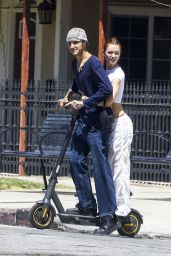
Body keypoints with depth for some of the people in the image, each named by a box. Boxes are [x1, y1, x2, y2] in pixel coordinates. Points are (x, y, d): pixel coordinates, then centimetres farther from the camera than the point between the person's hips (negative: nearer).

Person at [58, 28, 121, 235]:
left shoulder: (93, 63, -15)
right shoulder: (75, 63, 12)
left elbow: (106, 89, -26)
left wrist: (84, 102, -19)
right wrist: (67, 97, 20)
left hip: (96, 119, -9)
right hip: (83, 119, 9)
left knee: (100, 167, -9)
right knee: (76, 160, 9)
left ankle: (109, 217, -8)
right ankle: (87, 205, 20)